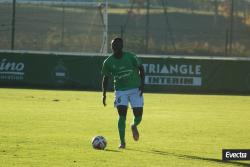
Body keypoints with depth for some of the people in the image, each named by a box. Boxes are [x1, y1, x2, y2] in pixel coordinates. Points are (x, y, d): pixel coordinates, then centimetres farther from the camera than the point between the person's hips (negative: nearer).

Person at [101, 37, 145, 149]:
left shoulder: (130, 57, -10)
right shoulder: (108, 62, -5)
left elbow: (141, 68, 3)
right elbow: (105, 78, 7)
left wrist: (142, 83, -7)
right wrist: (104, 94, 1)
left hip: (135, 89, 0)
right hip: (120, 90, 0)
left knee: (138, 116, -4)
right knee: (122, 115, -14)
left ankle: (134, 126, 34)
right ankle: (122, 142, -4)